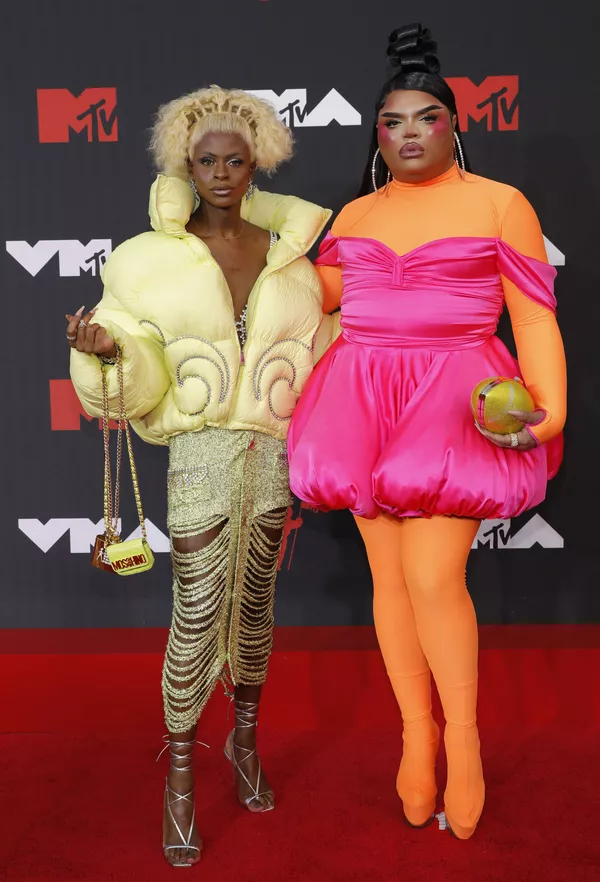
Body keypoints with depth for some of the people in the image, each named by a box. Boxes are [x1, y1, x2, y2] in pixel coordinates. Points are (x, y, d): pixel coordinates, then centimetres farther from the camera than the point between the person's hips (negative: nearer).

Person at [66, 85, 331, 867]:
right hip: (200, 454, -3)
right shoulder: (155, 259, -4)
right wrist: (107, 349, -23)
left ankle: (245, 741, 39)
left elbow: (313, 350, 14)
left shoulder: (285, 253, 5)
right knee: (196, 619, -1)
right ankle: (180, 778, 20)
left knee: (255, 605, 16)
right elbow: (139, 380, -5)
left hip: (272, 452, 3)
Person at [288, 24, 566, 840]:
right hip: (364, 402, 4)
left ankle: (463, 737, 13)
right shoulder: (354, 214, 15)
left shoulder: (501, 204, 4)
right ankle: (416, 733, 23)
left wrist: (552, 409, -12)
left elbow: (535, 318, 0)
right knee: (390, 574, 5)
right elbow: (311, 297, 22)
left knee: (434, 579, -11)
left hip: (456, 403, -4)